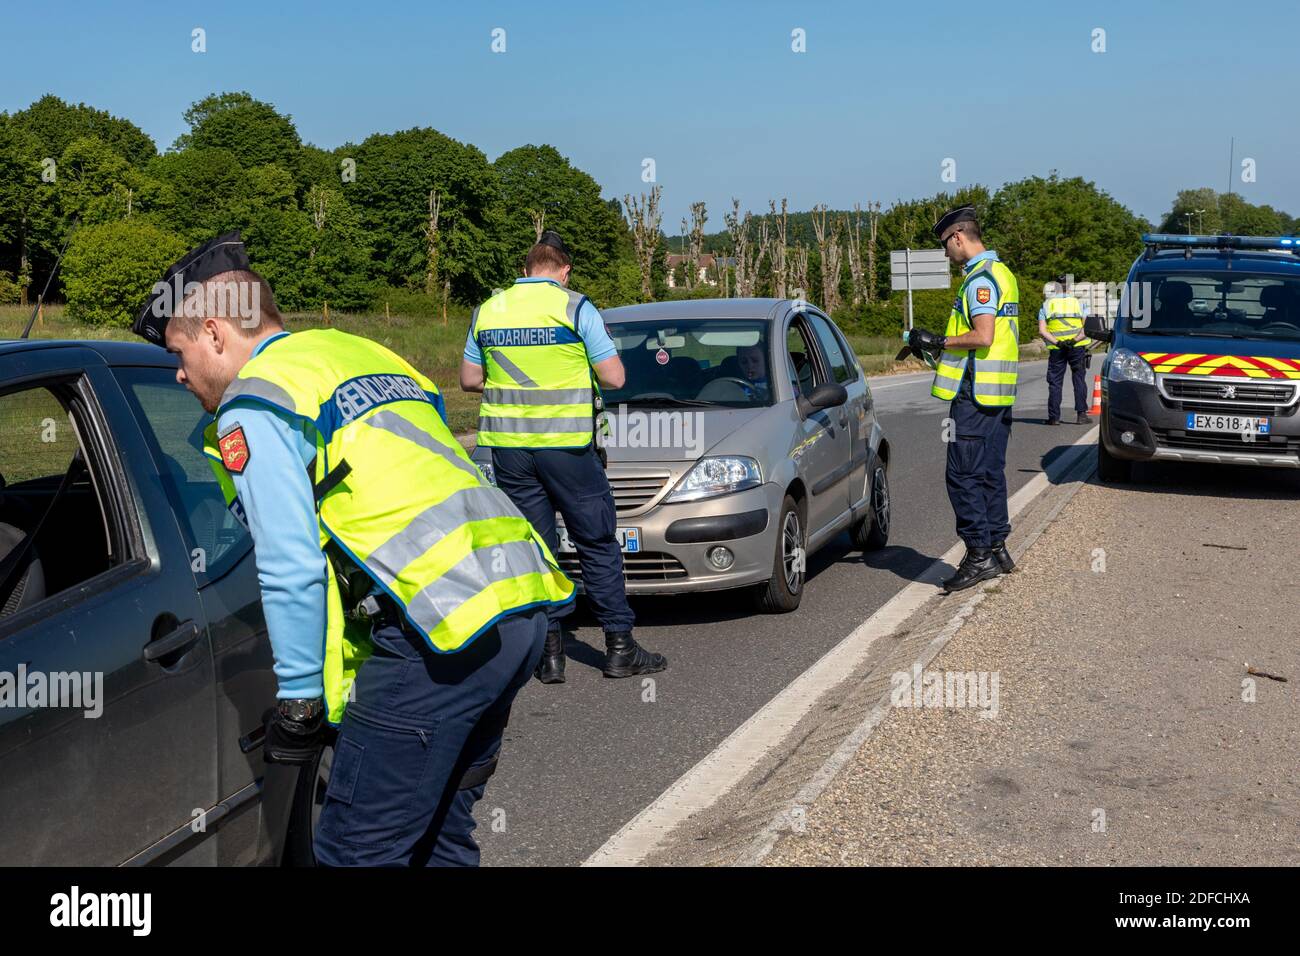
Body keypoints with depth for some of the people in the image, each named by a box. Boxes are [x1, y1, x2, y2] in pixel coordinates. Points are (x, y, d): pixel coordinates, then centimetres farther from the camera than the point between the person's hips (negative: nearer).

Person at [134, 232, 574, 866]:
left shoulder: (252, 404, -1)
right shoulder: (365, 354, 25)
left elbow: (292, 567, -10)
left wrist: (298, 697, -1)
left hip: (443, 627, -9)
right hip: (523, 605, 9)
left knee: (358, 850, 1)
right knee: (440, 832, 21)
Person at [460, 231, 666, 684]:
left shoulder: (488, 311, 8)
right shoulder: (575, 308, -5)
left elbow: (469, 379, 14)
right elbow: (614, 378, -6)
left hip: (508, 445, 4)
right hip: (566, 444, -3)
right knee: (597, 545, 7)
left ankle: (550, 652, 10)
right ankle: (620, 648, 11)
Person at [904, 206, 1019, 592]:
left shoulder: (979, 278, -14)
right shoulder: (1002, 273, 18)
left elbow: (983, 337, -24)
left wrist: (938, 341, -12)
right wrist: (940, 346, 17)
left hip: (975, 393, -10)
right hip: (1000, 391, 10)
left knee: (963, 476, -7)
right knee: (991, 473, 14)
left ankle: (979, 556, -6)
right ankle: (997, 549, 20)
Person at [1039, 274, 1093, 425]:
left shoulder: (1047, 304, 6)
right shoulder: (1078, 302, 6)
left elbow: (1042, 330, -6)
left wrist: (1057, 342, -13)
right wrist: (1075, 340, -14)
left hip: (1056, 349, 0)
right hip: (1077, 347, 0)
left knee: (1055, 382, 3)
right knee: (1079, 380, 6)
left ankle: (1054, 417, 0)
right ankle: (1081, 414, 0)